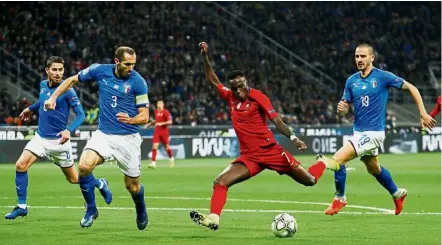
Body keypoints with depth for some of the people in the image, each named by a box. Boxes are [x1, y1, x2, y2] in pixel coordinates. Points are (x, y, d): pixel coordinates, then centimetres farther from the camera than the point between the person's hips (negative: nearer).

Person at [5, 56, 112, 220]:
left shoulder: (67, 90, -16)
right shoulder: (43, 85, 2)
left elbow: (80, 114, -16)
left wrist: (69, 130, -31)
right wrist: (31, 109, 35)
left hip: (58, 140, -5)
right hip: (40, 137, 5)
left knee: (73, 179, 7)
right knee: (21, 165, -14)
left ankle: (100, 184, 37)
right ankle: (21, 207, -5)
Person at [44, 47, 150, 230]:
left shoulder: (138, 81, -11)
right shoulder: (100, 71, -4)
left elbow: (144, 116, -8)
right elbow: (72, 80, 13)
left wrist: (130, 119, -29)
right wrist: (53, 97, 2)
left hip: (128, 138, -2)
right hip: (103, 134, 2)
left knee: (133, 186, 5)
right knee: (84, 166, -24)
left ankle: (141, 211, 41)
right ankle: (91, 209, -1)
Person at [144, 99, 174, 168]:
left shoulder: (166, 112, -10)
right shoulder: (156, 111, 9)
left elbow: (170, 122, -15)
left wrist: (161, 123, -23)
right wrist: (150, 123, 15)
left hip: (164, 131, -4)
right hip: (157, 131, 4)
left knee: (167, 147, 8)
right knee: (154, 146, -10)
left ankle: (171, 158, 36)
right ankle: (153, 163, -13)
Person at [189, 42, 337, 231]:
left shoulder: (257, 97, -10)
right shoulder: (230, 97, 6)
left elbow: (277, 121, -15)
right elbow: (212, 80, 20)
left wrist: (292, 137, -29)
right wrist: (205, 57, 10)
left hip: (270, 150, -4)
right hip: (249, 157, 5)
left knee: (310, 180, 3)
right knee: (220, 182, -17)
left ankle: (326, 164, 34)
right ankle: (213, 219, -23)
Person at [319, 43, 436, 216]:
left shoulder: (383, 77, -12)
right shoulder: (351, 81, 3)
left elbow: (411, 88, -5)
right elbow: (344, 109, 8)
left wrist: (423, 113, -8)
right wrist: (341, 109, -17)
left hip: (373, 132, -7)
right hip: (359, 132, 7)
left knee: (337, 159, -18)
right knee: (374, 169, 25)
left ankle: (340, 198, 2)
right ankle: (397, 194, 49)